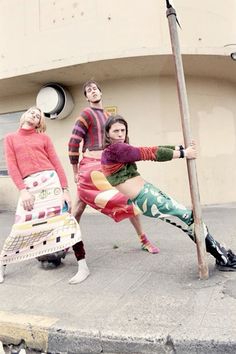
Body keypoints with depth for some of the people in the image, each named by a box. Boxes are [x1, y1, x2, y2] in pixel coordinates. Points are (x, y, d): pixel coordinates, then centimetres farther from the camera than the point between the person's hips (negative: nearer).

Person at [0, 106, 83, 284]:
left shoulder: (44, 137, 13)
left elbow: (56, 163, 5)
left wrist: (65, 189, -5)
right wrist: (22, 190, -9)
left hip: (49, 179, 0)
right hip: (29, 184, 0)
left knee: (61, 217, -2)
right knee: (23, 224, -3)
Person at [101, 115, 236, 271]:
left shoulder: (121, 149, 15)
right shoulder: (114, 149, -12)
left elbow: (149, 151, 6)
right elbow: (149, 153, -14)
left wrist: (180, 148, -5)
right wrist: (182, 153, -11)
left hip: (148, 192, 9)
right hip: (145, 198, -9)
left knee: (188, 219, 9)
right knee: (189, 218, -2)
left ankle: (222, 255, 19)